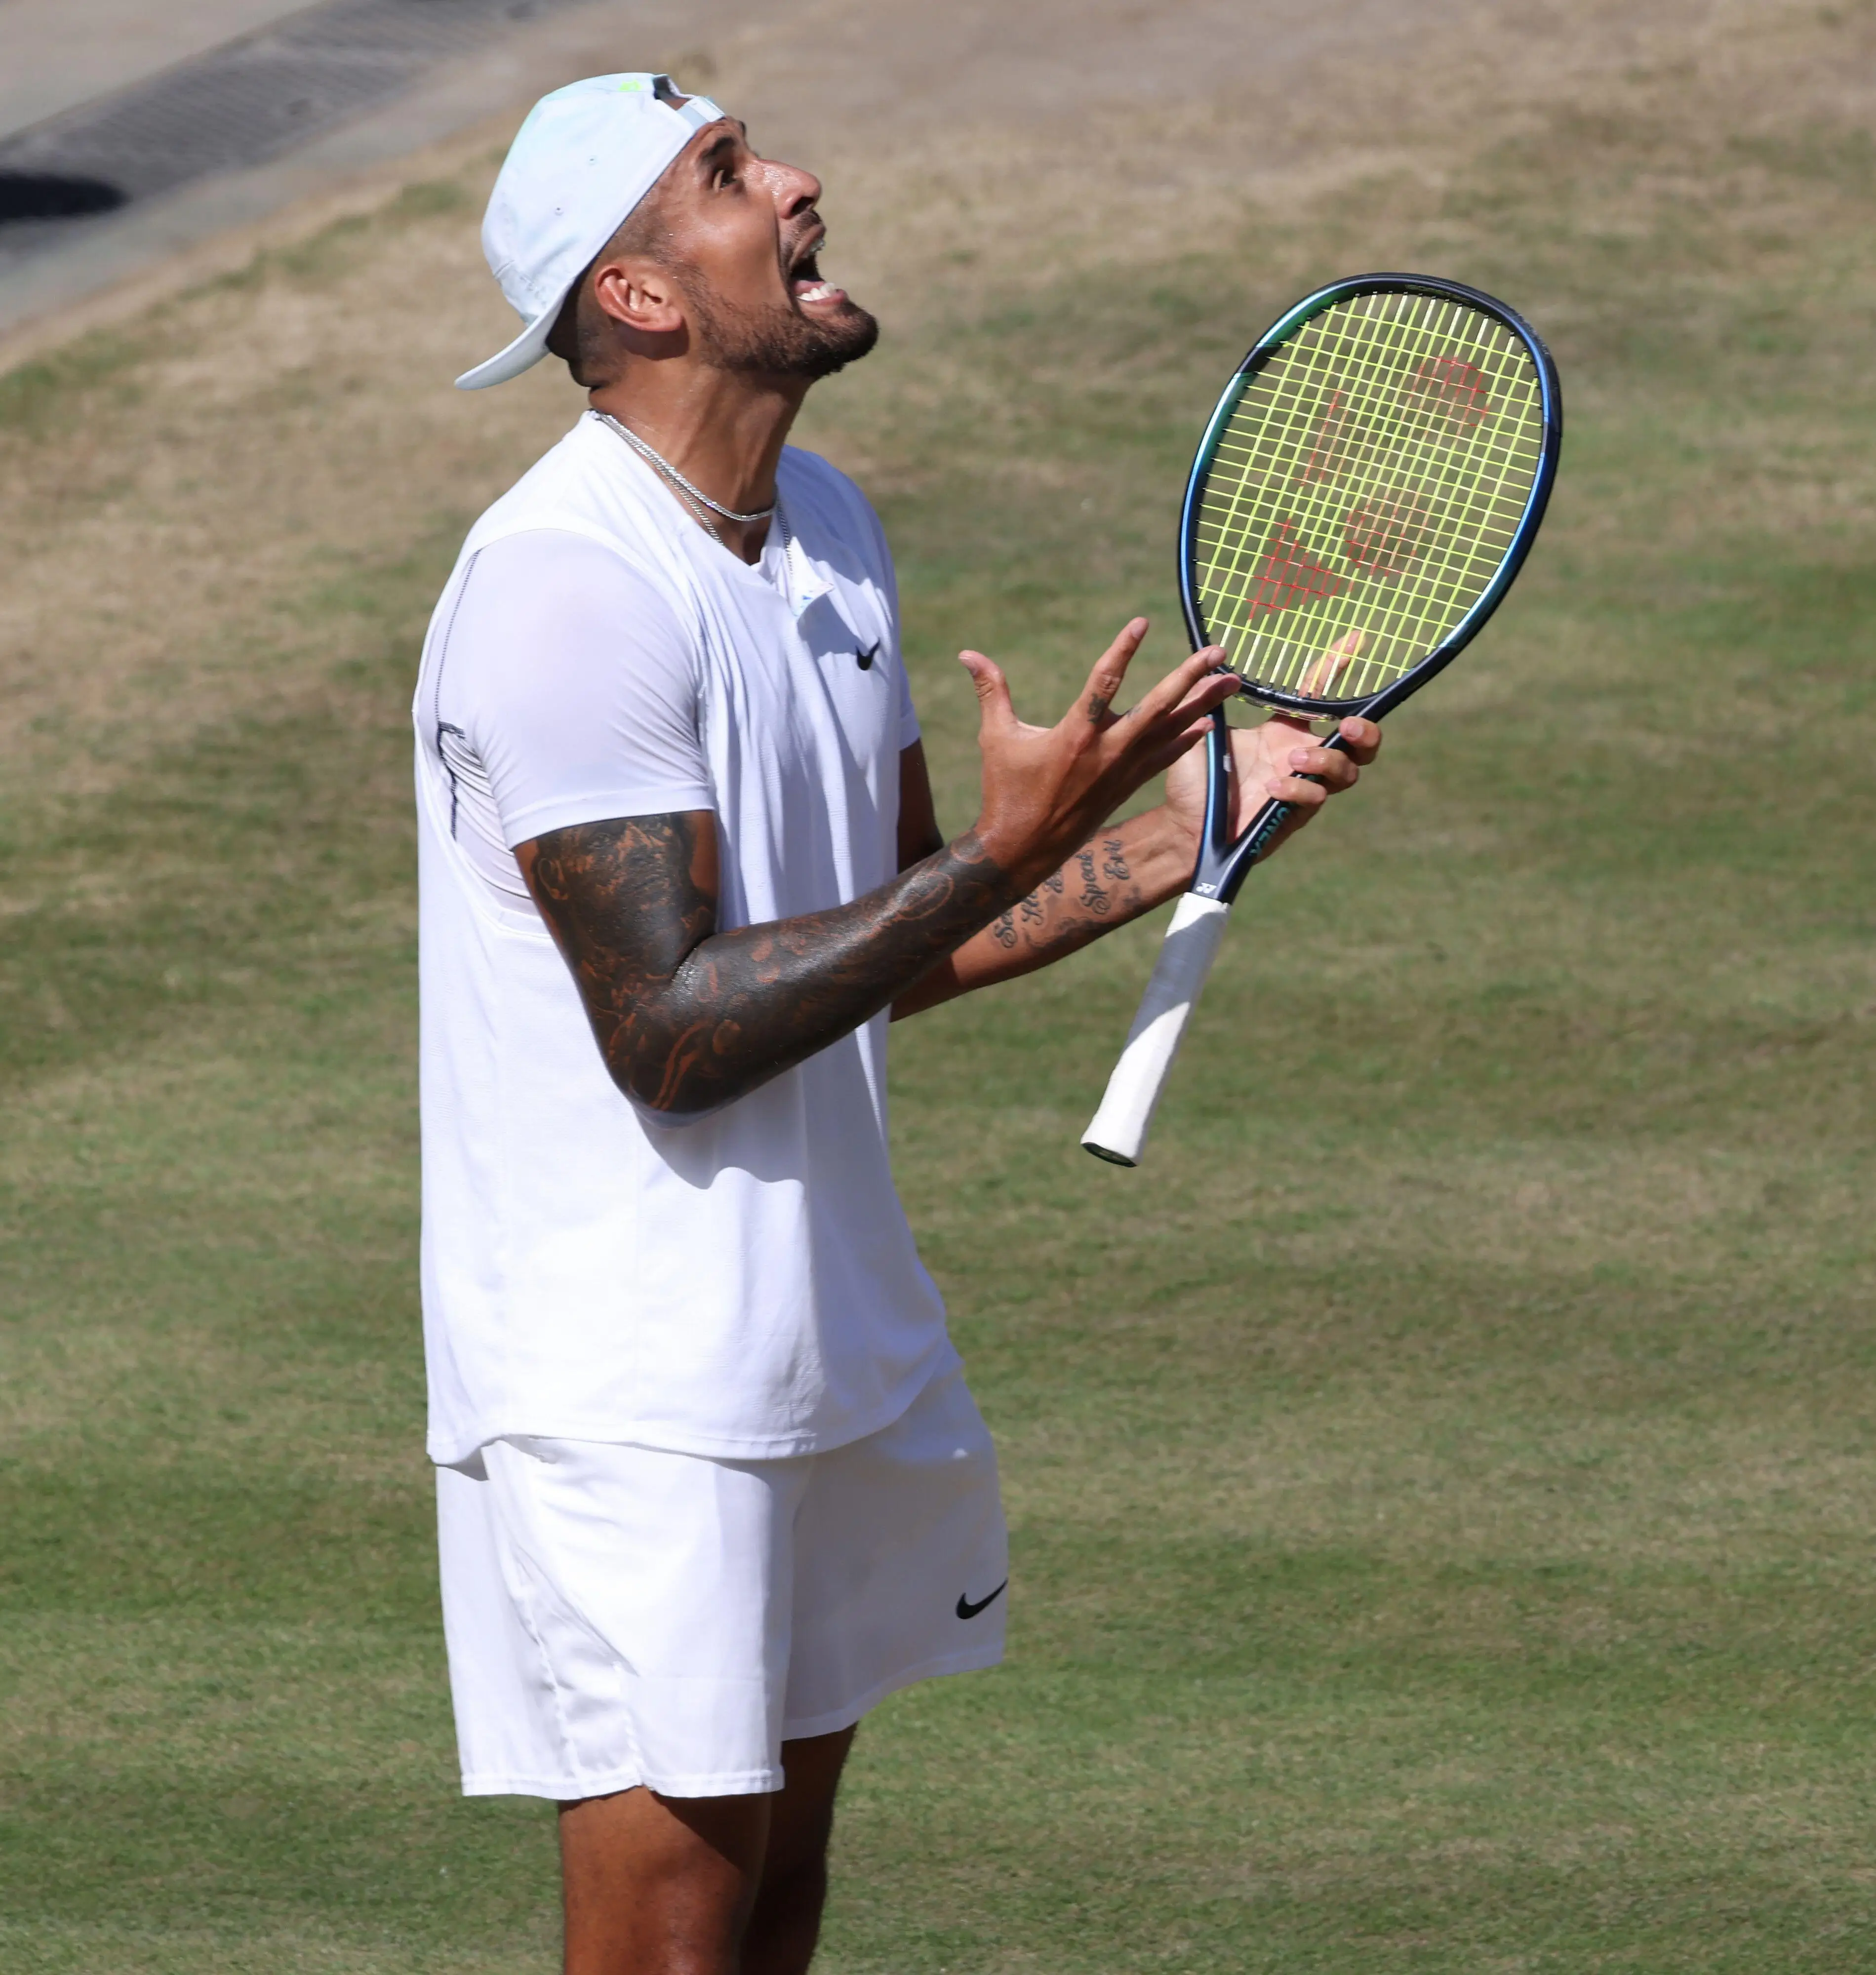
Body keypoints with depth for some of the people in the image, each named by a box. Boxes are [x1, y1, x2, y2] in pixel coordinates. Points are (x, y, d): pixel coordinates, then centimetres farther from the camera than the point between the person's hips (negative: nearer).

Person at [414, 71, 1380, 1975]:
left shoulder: (823, 522, 10)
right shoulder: (568, 586, -20)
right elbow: (671, 1031, -22)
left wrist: (1183, 828, 7)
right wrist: (1000, 854, -24)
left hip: (830, 1347, 9)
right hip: (626, 1375, -9)